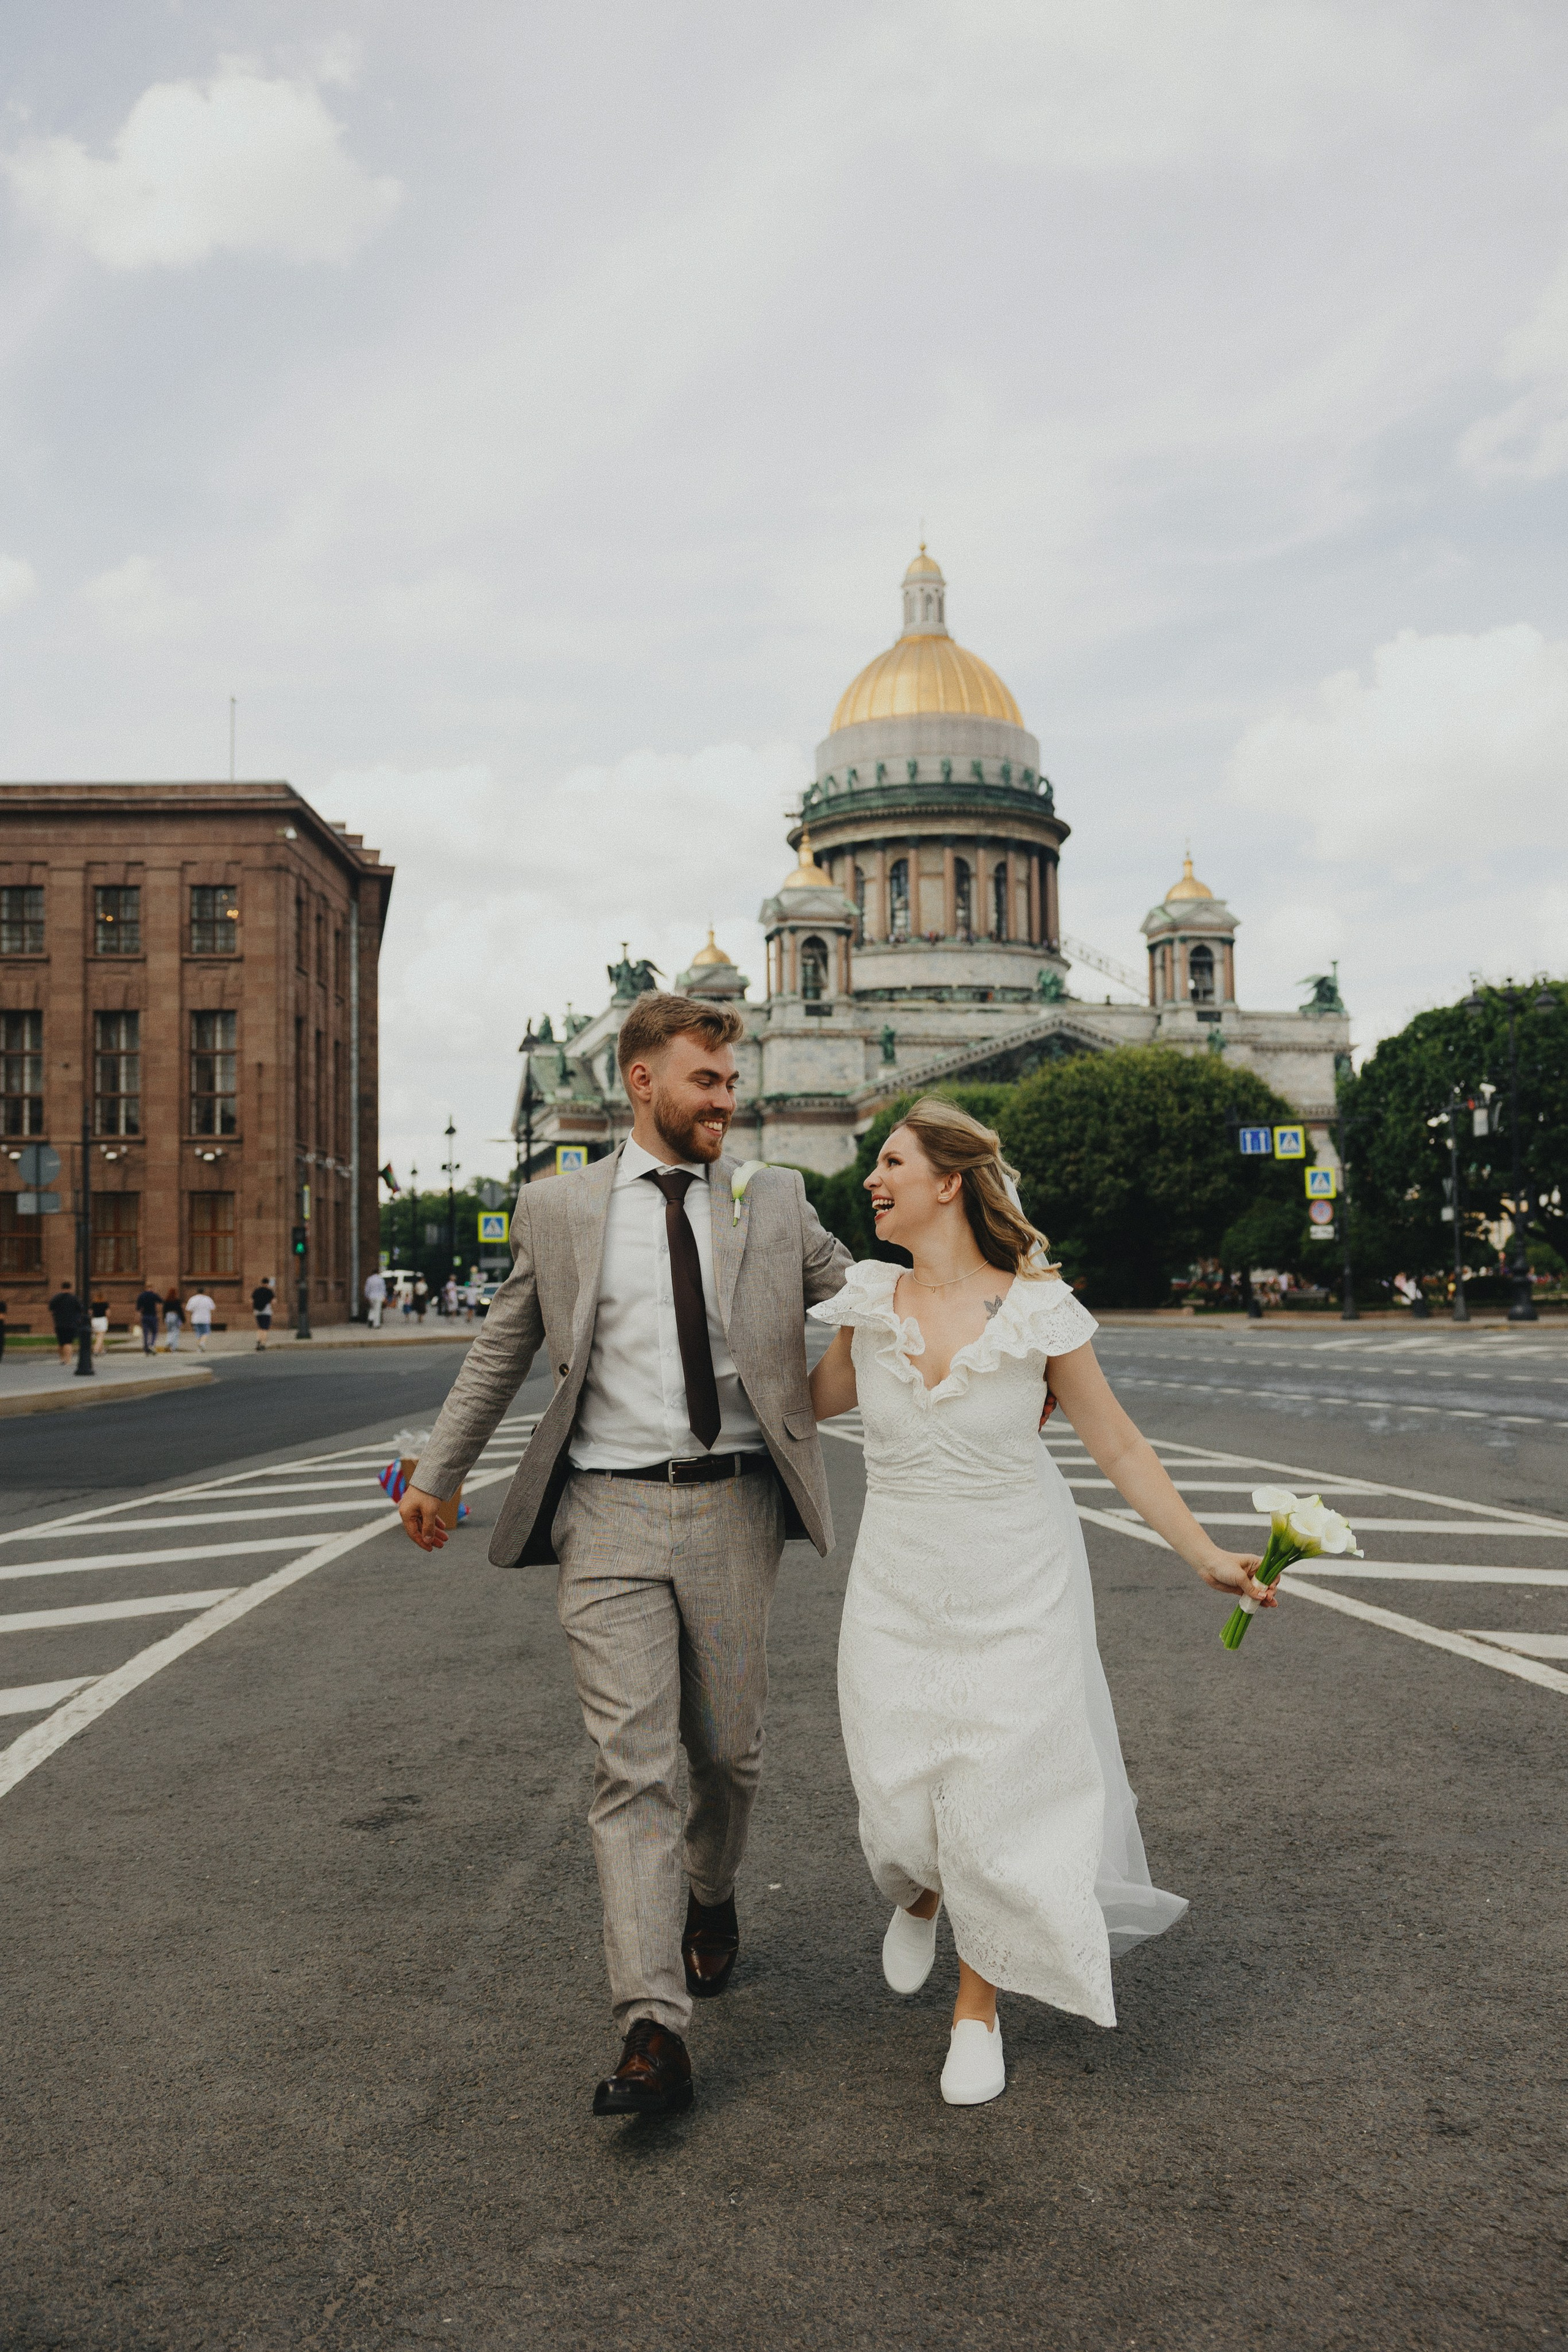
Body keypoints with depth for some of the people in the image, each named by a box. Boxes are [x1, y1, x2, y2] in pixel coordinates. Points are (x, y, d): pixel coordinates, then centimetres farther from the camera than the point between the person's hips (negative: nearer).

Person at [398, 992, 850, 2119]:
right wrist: (440, 1470, 21)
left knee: (729, 1750, 12)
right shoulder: (559, 1209, 5)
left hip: (733, 1508, 2)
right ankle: (655, 2031, -5)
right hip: (610, 1514, -1)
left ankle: (712, 1896, 43)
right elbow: (502, 1350, 15)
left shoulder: (775, 1201, 7)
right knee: (633, 1765, -7)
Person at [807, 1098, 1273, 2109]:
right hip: (899, 1594, 2)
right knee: (902, 1798, 5)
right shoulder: (869, 1306, -4)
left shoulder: (1037, 1307, -11)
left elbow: (1118, 1443, -4)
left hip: (1016, 1594, -2)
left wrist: (1205, 1553, -5)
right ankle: (919, 1893, 45)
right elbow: (811, 1402, 14)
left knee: (1000, 1799, 3)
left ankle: (979, 2006, 30)